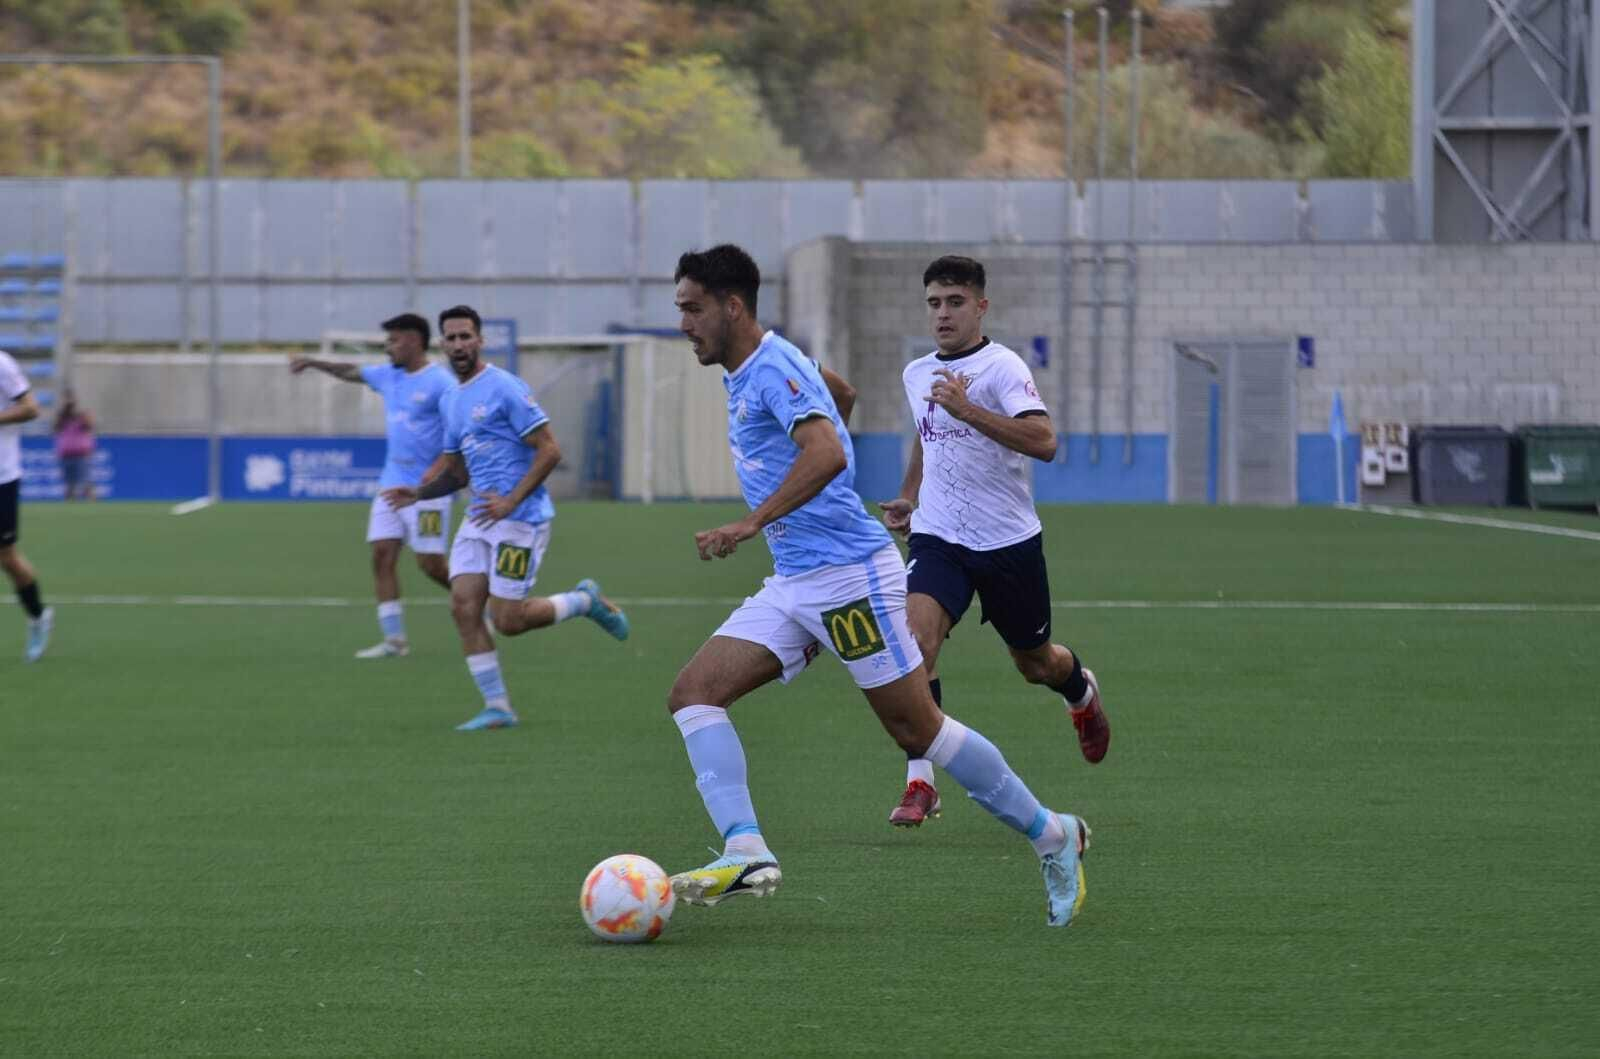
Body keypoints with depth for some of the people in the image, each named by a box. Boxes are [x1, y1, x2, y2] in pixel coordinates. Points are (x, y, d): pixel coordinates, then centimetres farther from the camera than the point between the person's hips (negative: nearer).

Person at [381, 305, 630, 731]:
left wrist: (511, 501, -22)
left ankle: (586, 601, 18)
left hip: (520, 519, -8)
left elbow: (549, 450, -14)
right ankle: (497, 708, 2)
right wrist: (417, 493, 6)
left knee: (507, 621, -8)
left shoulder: (505, 389, -11)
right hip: (480, 519, 8)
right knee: (463, 605, -5)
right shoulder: (452, 400, 15)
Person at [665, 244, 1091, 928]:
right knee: (692, 694, -7)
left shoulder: (774, 369, -16)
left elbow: (827, 454, -31)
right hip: (792, 584, 10)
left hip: (848, 575, -10)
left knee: (917, 730, -2)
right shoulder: (742, 376, 14)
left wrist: (752, 524, -36)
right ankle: (746, 854, -18)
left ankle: (1051, 837, 13)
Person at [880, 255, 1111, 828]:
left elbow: (1043, 442, -28)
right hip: (938, 538, 4)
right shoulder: (917, 374, 8)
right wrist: (908, 496, 21)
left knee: (1035, 662, 14)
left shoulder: (1002, 367, -13)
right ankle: (919, 782, -22)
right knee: (916, 634, -23)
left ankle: (1082, 692, 53)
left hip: (1009, 541, -3)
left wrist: (968, 409, -32)